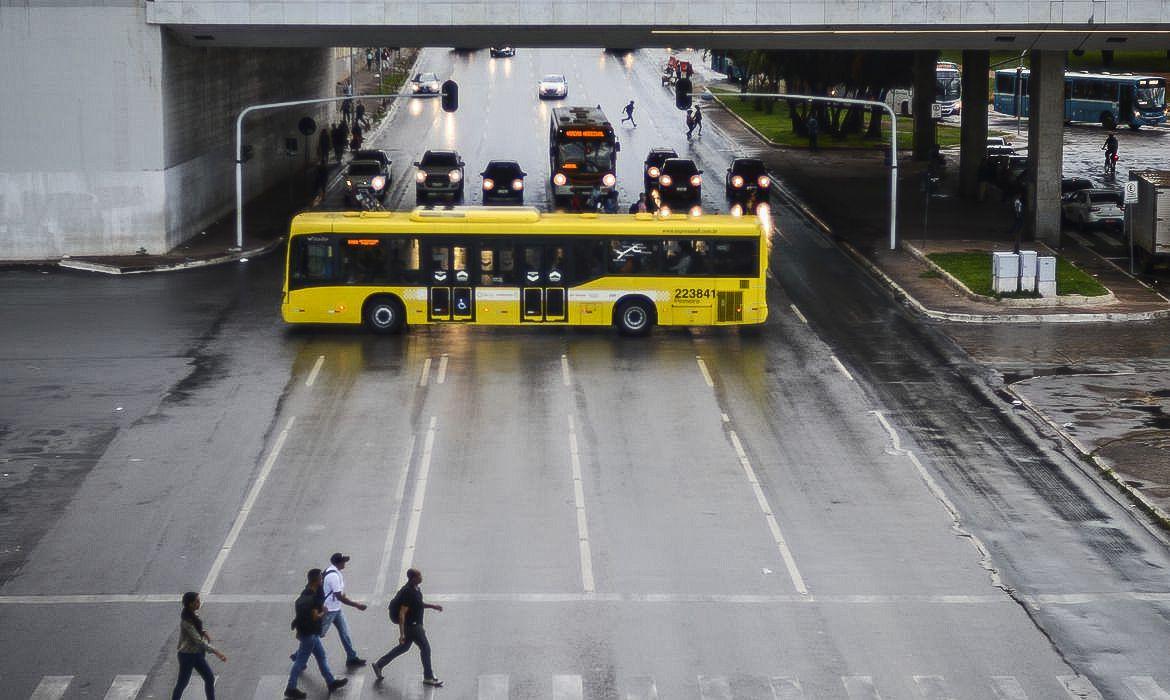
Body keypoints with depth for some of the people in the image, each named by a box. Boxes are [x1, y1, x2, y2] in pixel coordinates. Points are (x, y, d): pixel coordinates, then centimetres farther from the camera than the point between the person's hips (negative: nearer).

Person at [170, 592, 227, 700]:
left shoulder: (194, 614, 0)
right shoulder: (186, 620, -27)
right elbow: (198, 641, -30)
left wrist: (204, 632, -4)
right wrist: (215, 651, -32)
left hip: (198, 653, 9)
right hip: (187, 655, -9)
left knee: (210, 679, 12)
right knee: (182, 683, 6)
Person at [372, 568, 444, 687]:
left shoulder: (416, 589, 3)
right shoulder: (408, 593, -26)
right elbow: (402, 614, -26)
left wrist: (433, 606, 17)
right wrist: (402, 634, -26)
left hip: (415, 624, 10)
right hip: (411, 626, -10)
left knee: (403, 647, 20)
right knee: (425, 647, 1)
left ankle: (378, 665, 28)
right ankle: (428, 678, 14)